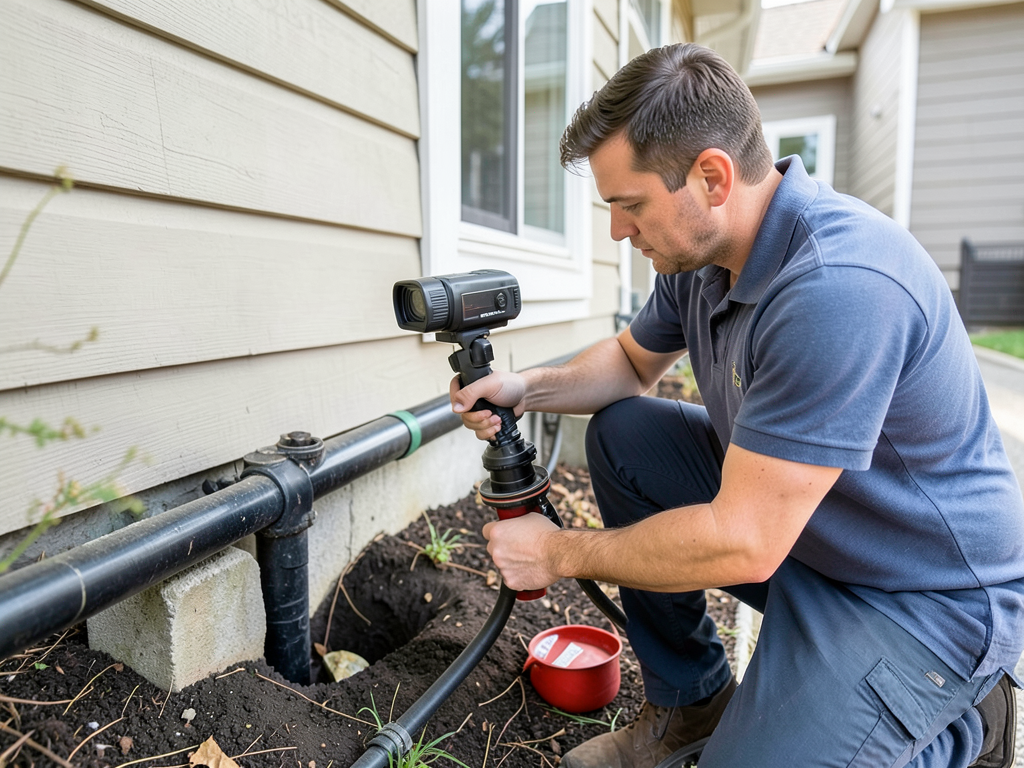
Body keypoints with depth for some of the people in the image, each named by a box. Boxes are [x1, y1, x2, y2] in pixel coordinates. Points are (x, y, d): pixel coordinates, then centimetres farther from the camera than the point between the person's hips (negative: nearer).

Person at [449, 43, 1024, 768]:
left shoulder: (840, 287, -34)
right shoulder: (700, 248, -5)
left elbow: (741, 544, -32)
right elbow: (633, 361, 13)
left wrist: (561, 553, -19)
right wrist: (526, 388, -6)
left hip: (930, 594, -7)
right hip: (787, 521, 8)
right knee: (620, 433, -2)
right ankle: (690, 698, 12)